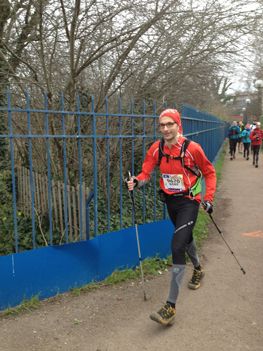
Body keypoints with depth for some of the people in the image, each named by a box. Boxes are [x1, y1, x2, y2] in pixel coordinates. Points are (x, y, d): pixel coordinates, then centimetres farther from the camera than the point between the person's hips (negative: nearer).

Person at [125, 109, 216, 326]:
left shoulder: (192, 149, -17)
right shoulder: (156, 149, -5)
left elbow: (209, 172, -4)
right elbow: (147, 172, -2)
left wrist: (208, 199, -9)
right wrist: (136, 182, -24)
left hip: (189, 201, -5)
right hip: (170, 201, 6)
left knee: (177, 246, -17)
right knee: (185, 237, 26)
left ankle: (171, 307, -10)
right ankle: (198, 268, 59)